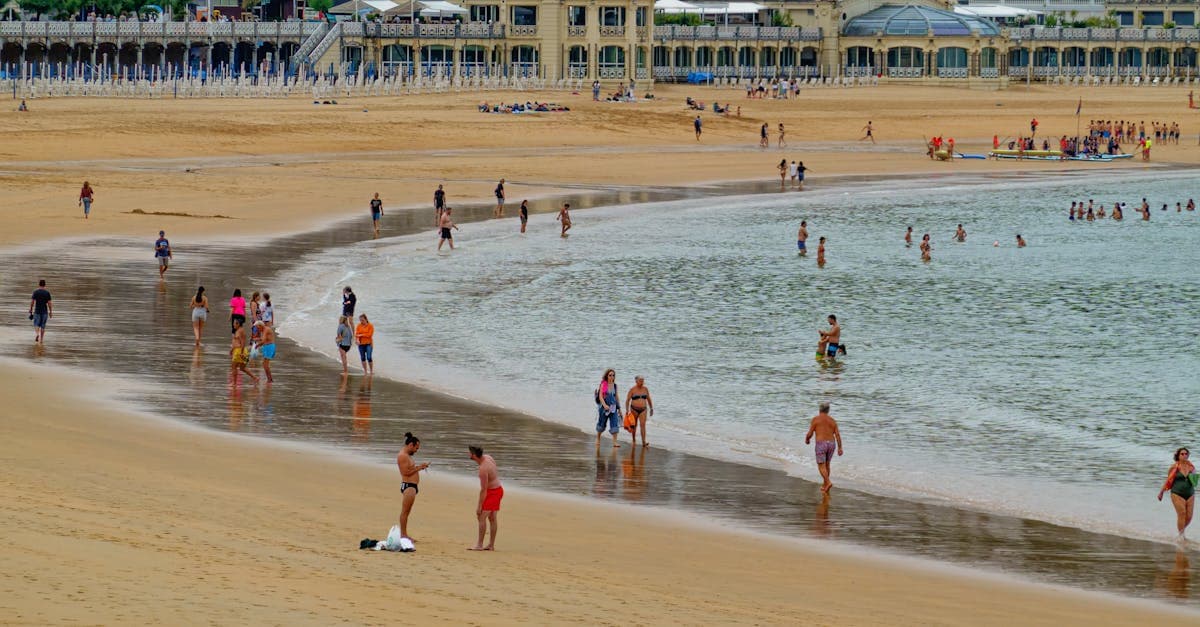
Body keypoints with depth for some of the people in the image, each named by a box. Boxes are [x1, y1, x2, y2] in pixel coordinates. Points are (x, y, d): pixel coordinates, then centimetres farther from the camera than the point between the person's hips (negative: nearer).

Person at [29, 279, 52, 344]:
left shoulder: (35, 292, -4)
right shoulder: (47, 293, -3)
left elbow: (32, 302, -6)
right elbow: (49, 303, -4)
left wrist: (30, 311, 4)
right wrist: (50, 312, 4)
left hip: (37, 311, -1)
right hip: (45, 311, 1)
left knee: (36, 325, 6)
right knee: (43, 326, 9)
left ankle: (37, 334, -23)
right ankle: (41, 340, 11)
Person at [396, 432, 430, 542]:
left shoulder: (407, 455, 18)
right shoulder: (402, 456, -14)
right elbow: (405, 472, -19)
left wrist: (419, 467, 10)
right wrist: (419, 468, -14)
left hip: (412, 486, 11)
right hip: (408, 486, -11)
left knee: (406, 512, 13)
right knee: (405, 511, -8)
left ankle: (404, 534, 17)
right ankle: (403, 534, -6)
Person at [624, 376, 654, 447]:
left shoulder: (645, 389, 6)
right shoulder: (632, 390, -5)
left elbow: (649, 399, 16)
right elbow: (627, 400, -5)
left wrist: (651, 408, 19)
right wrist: (627, 410, -11)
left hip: (643, 409, 1)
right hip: (634, 409, -1)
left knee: (643, 425, -13)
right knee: (634, 425, 11)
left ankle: (644, 442, -19)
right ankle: (634, 440, 27)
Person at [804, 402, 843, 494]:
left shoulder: (815, 419, -2)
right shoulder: (832, 421, 9)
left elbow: (810, 434, -3)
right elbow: (837, 434, 1)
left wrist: (807, 439, 18)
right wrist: (840, 448, 0)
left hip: (821, 444, -5)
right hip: (831, 444, 5)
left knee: (821, 466, -3)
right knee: (826, 464, 21)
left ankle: (828, 483, -23)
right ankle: (824, 484, 29)